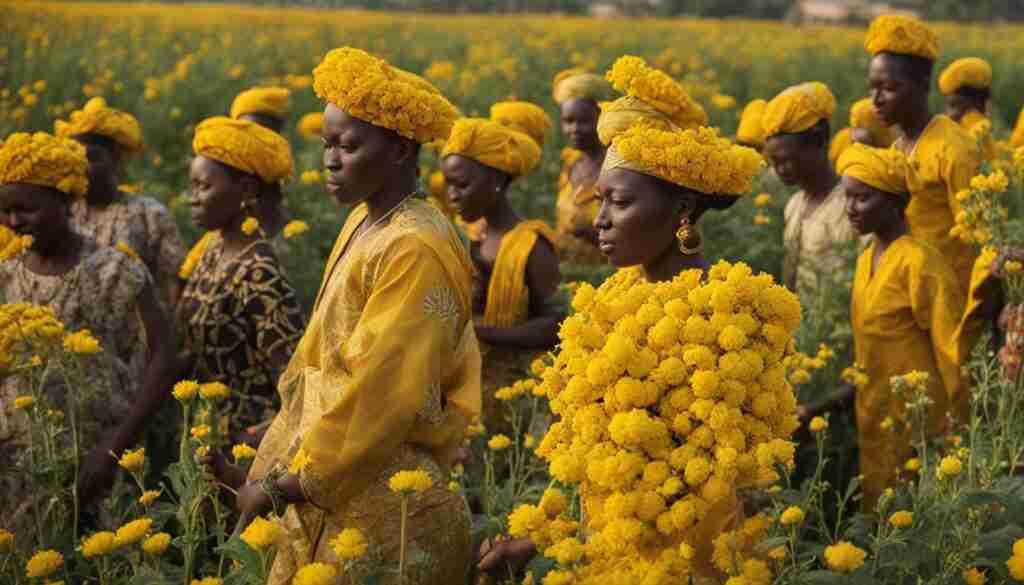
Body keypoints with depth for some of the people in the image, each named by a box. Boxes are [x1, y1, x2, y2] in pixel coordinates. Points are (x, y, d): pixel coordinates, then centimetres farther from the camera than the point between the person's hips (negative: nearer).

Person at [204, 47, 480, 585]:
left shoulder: (416, 252, -18)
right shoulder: (362, 225, 8)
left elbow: (380, 394, -21)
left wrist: (283, 486, -15)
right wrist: (269, 467, 8)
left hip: (389, 505, -8)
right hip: (327, 496, 8)